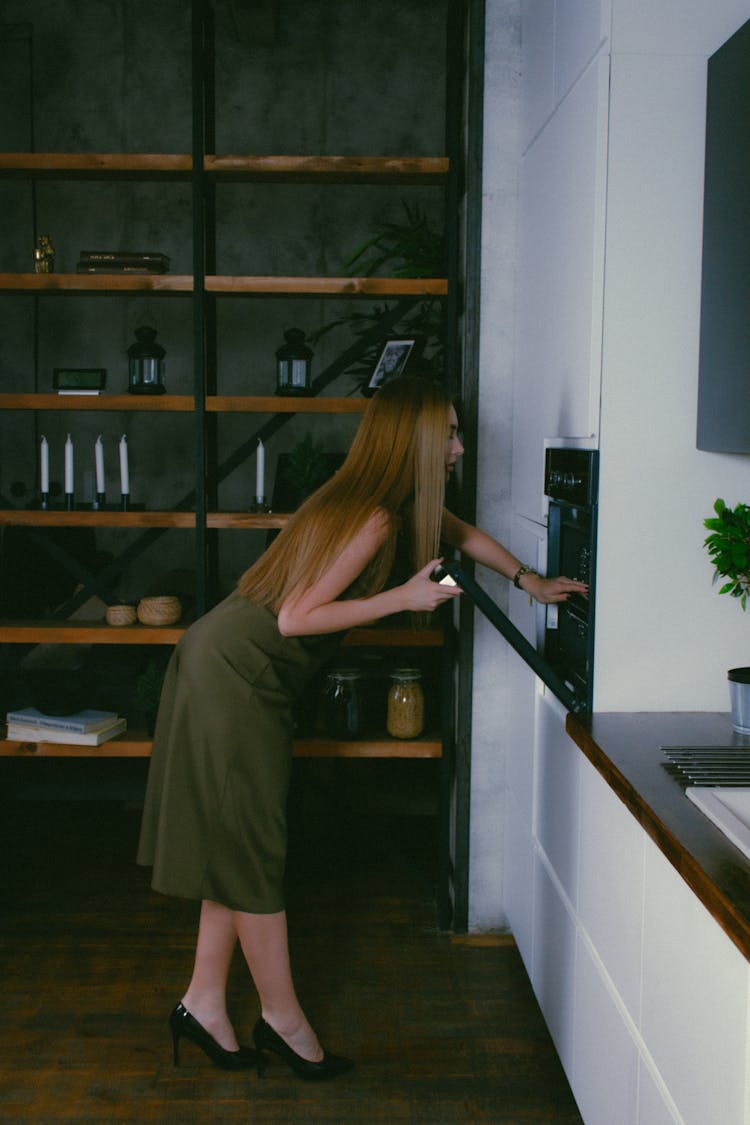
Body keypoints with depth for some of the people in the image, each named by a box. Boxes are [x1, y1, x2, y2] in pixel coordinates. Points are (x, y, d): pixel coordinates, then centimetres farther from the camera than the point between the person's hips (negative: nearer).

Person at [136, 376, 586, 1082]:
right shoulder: (375, 518, -21)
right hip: (234, 673, -10)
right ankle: (282, 1018, 14)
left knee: (237, 844, 13)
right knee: (250, 847, 1)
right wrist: (404, 597, -20)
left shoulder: (403, 502, 8)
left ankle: (204, 1003, 23)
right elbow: (295, 618, -23)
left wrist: (530, 582, 30)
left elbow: (460, 532, 28)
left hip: (238, 670, 10)